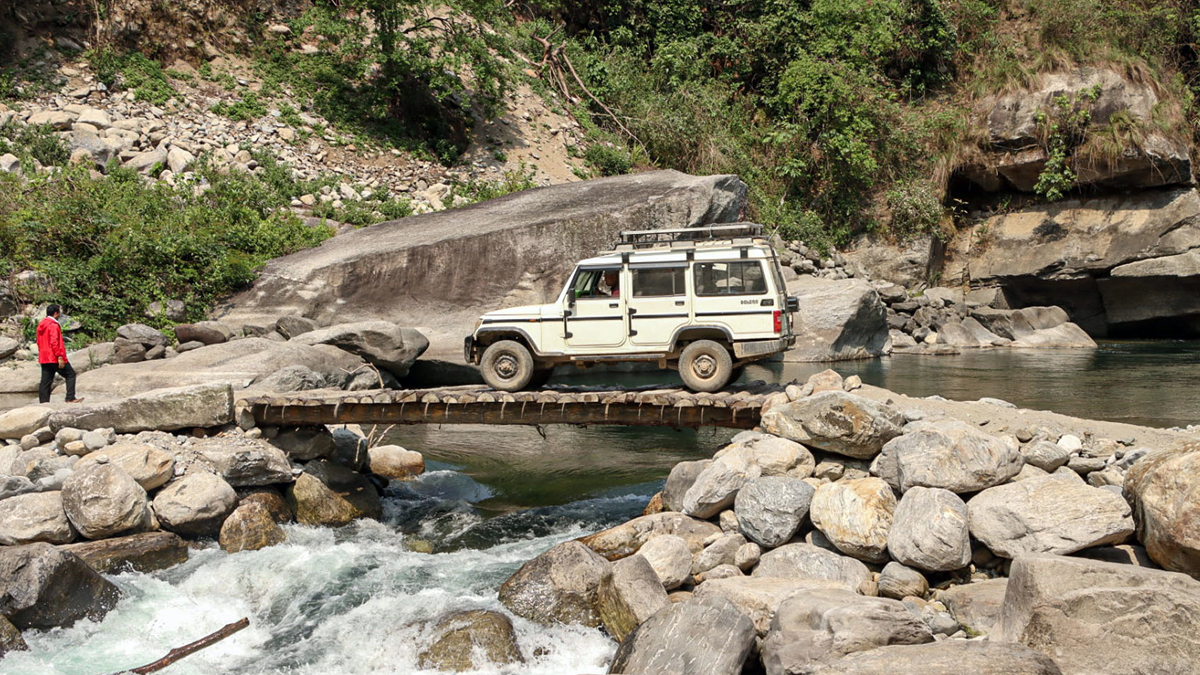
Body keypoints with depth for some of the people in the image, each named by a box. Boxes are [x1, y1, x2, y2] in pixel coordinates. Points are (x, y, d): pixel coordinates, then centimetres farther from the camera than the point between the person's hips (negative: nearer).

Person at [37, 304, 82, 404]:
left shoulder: (41, 325, 16)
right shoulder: (53, 325, -13)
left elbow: (39, 342, 21)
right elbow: (54, 342, -20)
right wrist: (60, 357, -20)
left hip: (44, 358, 9)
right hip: (54, 358, -9)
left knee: (46, 381, 7)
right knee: (71, 374, 1)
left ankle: (44, 401, 4)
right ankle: (70, 398, -4)